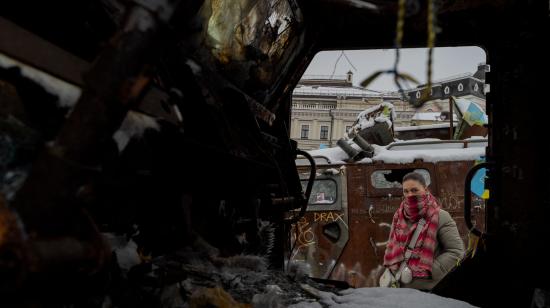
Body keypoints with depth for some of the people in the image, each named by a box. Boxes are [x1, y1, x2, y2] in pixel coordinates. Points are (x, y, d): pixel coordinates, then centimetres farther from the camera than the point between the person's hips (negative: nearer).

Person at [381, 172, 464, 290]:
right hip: (402, 287, 5)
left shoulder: (440, 217, -9)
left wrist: (430, 270, -16)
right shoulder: (399, 216, 7)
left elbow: (456, 251, -10)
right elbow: (392, 247, 16)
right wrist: (393, 269, 1)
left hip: (430, 289, -5)